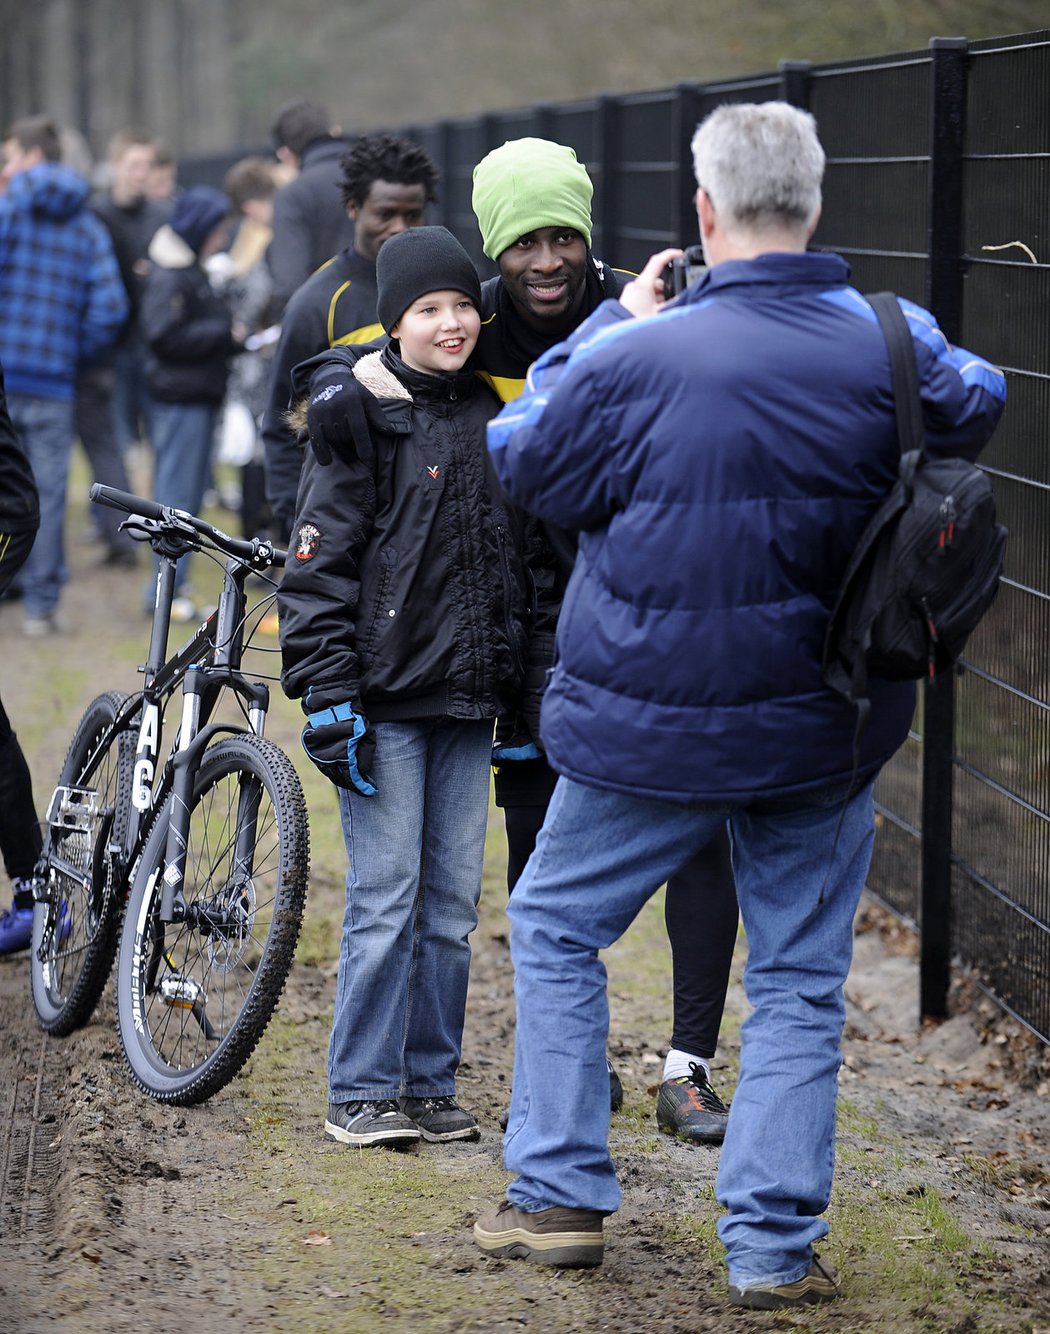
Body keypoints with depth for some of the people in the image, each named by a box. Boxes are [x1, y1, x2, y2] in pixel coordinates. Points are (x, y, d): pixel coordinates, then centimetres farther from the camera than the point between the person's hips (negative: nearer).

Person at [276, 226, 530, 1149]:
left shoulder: (488, 417, 11)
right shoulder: (360, 416, -6)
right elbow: (320, 564, -8)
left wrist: (521, 683, 18)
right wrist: (327, 693, -14)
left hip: (468, 697, 6)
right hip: (384, 694, -5)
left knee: (453, 903, 8)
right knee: (385, 898, -5)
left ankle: (430, 1084, 16)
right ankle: (361, 1092, 3)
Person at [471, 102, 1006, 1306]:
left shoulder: (638, 361, -19)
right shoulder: (890, 350, -8)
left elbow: (522, 460, 0)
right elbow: (974, 411, 15)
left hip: (652, 730, -2)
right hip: (826, 733, 3)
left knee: (554, 928, 18)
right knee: (799, 980, 13)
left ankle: (559, 1197, 19)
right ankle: (775, 1244, 10)